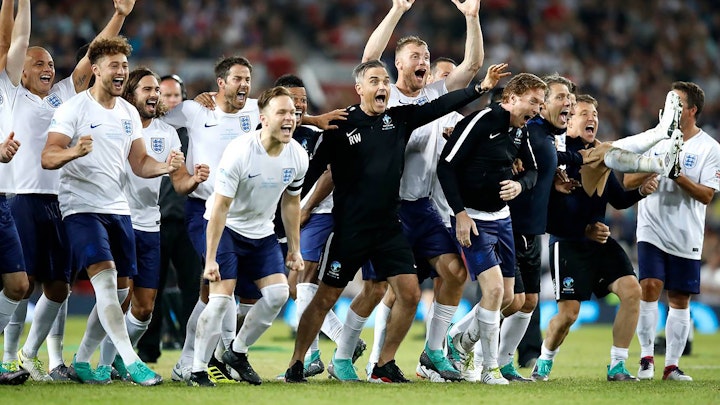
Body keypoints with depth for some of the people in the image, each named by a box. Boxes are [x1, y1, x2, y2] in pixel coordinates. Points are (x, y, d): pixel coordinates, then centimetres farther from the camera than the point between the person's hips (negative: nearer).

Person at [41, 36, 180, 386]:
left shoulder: (129, 113, 12)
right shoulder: (74, 108, -9)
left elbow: (140, 163, 12)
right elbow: (47, 158, -14)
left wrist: (165, 167, -9)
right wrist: (73, 152, -36)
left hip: (118, 209, 7)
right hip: (82, 208, -7)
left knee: (120, 291, 6)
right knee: (105, 278, -21)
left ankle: (82, 361, 20)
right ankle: (131, 362, -23)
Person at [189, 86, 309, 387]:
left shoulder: (297, 157, -8)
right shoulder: (240, 152, -26)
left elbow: (290, 203, 9)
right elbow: (220, 207, -23)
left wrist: (294, 249, 10)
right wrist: (210, 259, -25)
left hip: (261, 232, 6)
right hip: (227, 228, -6)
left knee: (278, 293, -7)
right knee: (221, 298, -15)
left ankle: (237, 352, 13)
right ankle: (198, 370, -6)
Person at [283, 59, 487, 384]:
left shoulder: (399, 118, 5)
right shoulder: (341, 126, -8)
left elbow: (440, 106, 4)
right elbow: (312, 169, -5)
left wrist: (479, 89, -6)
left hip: (388, 226, 5)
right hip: (350, 229, -5)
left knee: (409, 294, -3)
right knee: (325, 298, -1)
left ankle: (384, 366, 11)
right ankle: (295, 366, 11)